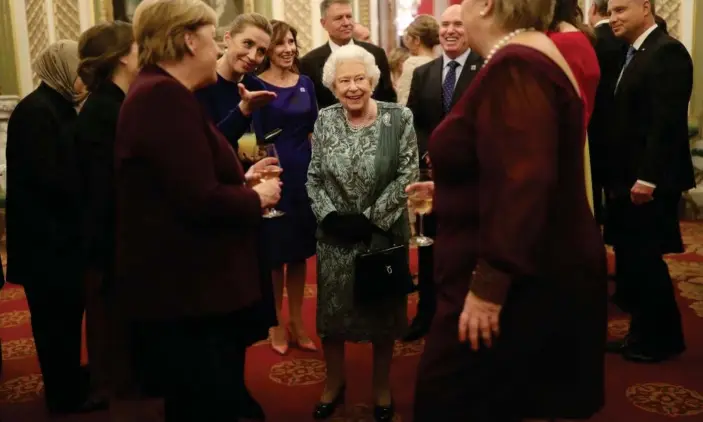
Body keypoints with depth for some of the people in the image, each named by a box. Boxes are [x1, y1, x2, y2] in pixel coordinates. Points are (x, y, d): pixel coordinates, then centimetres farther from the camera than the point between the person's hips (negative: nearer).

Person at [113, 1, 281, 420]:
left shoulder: (163, 93, 14)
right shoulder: (165, 96, -21)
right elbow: (201, 201, -27)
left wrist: (242, 180, 11)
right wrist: (257, 197, -10)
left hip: (187, 286, 11)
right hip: (186, 295, -11)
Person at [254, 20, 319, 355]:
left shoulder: (305, 83, 8)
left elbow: (313, 130, 11)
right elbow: (255, 136, -9)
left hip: (304, 173, 5)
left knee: (300, 251, 12)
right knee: (275, 252, 6)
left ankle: (297, 322, 26)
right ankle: (278, 323, 23)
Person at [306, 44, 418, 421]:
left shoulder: (399, 118, -9)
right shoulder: (324, 120, 0)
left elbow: (408, 176, -11)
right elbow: (314, 177, 3)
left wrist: (371, 218, -16)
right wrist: (330, 216, -12)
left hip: (383, 232, -2)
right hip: (334, 234, 2)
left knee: (383, 309, 12)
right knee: (333, 309, 13)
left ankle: (382, 386, 33)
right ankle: (334, 383, 35)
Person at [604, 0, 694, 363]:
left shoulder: (667, 52, -12)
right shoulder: (635, 54, 16)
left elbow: (667, 122, -20)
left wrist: (648, 178, -23)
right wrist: (617, 177, 13)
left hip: (650, 181, -9)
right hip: (629, 180, 9)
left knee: (645, 260, -1)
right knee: (632, 260, 13)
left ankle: (663, 339, 15)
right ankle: (644, 333, 24)